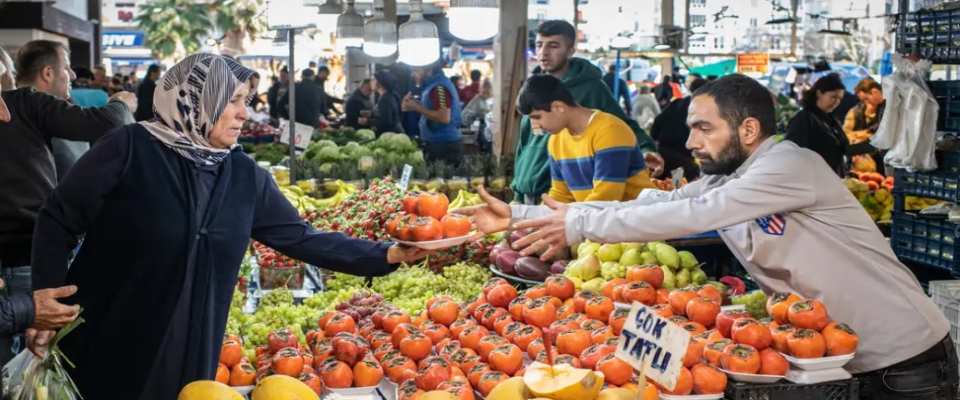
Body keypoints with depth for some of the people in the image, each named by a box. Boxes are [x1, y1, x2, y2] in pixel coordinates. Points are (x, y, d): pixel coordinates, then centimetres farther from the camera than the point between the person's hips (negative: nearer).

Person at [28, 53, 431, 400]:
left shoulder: (246, 175, 1)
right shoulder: (130, 148, -12)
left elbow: (303, 239, 3)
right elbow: (58, 220, -6)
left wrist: (386, 255, -3)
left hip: (190, 357, 4)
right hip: (104, 352, -4)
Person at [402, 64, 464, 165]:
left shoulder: (439, 87, -16)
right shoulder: (434, 84, 15)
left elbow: (444, 118, -26)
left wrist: (416, 107, -19)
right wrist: (415, 102, 7)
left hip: (444, 145, -10)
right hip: (438, 143, 10)